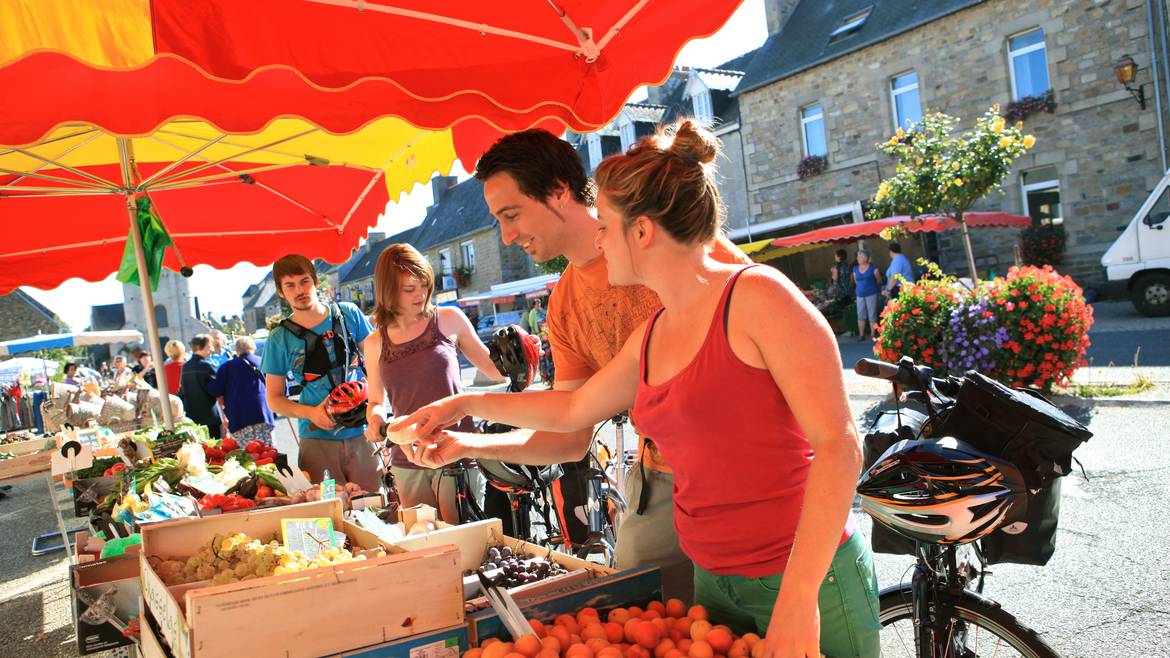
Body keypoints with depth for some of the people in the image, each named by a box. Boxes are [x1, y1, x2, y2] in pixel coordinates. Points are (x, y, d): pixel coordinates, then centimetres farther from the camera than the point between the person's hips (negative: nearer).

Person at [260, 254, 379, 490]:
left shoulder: (348, 314, 4)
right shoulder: (279, 338, 2)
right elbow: (274, 399, 7)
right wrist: (310, 413, -11)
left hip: (361, 432, 1)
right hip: (317, 439, -1)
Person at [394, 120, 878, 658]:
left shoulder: (755, 296, -15)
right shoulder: (652, 336, 7)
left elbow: (837, 443, -19)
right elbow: (574, 409, 21)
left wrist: (798, 598, -22)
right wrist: (465, 404, 27)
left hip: (810, 579, -6)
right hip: (714, 582, 7)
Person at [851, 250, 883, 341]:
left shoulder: (873, 268, -4)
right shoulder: (855, 269, 7)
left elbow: (879, 281, 4)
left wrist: (870, 286, 11)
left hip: (871, 294, -4)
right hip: (860, 295, 4)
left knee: (872, 315, -2)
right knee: (860, 315, 4)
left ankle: (873, 334, 4)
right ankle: (861, 334, 10)